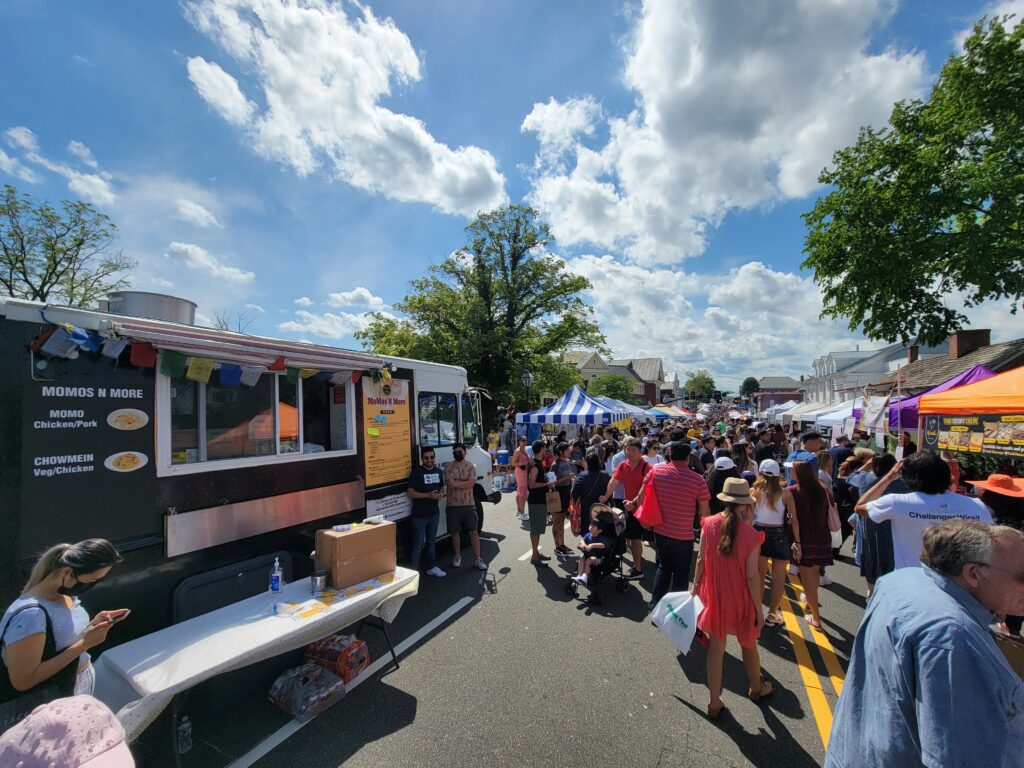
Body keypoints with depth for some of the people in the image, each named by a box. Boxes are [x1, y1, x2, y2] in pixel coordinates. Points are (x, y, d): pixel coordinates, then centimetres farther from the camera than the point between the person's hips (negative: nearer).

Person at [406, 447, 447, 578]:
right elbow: (410, 493, -14)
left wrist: (441, 494, -4)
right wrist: (428, 495, -22)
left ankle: (431, 567, 32)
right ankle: (413, 571, 13)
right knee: (418, 543, 1)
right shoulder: (417, 473, -12)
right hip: (420, 514, -6)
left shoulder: (439, 472, 6)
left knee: (432, 541, 18)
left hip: (434, 513, 6)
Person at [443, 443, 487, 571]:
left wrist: (456, 482, -15)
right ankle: (457, 555, 33)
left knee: (474, 532, 4)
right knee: (455, 532, 13)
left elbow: (472, 483, -15)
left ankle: (477, 559, 15)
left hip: (469, 505, 0)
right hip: (453, 506, 0)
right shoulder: (448, 467, -2)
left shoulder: (471, 466, -1)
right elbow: (450, 483, -17)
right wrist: (465, 483, -14)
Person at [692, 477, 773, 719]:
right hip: (741, 600, -1)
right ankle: (756, 688, 51)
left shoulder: (709, 524, -14)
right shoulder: (751, 535, -21)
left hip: (715, 597, 2)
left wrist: (696, 584, 10)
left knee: (716, 648, 15)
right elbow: (752, 577, -16)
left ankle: (714, 703, 27)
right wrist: (759, 609, -3)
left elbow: (701, 559, -6)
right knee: (748, 645, 25)